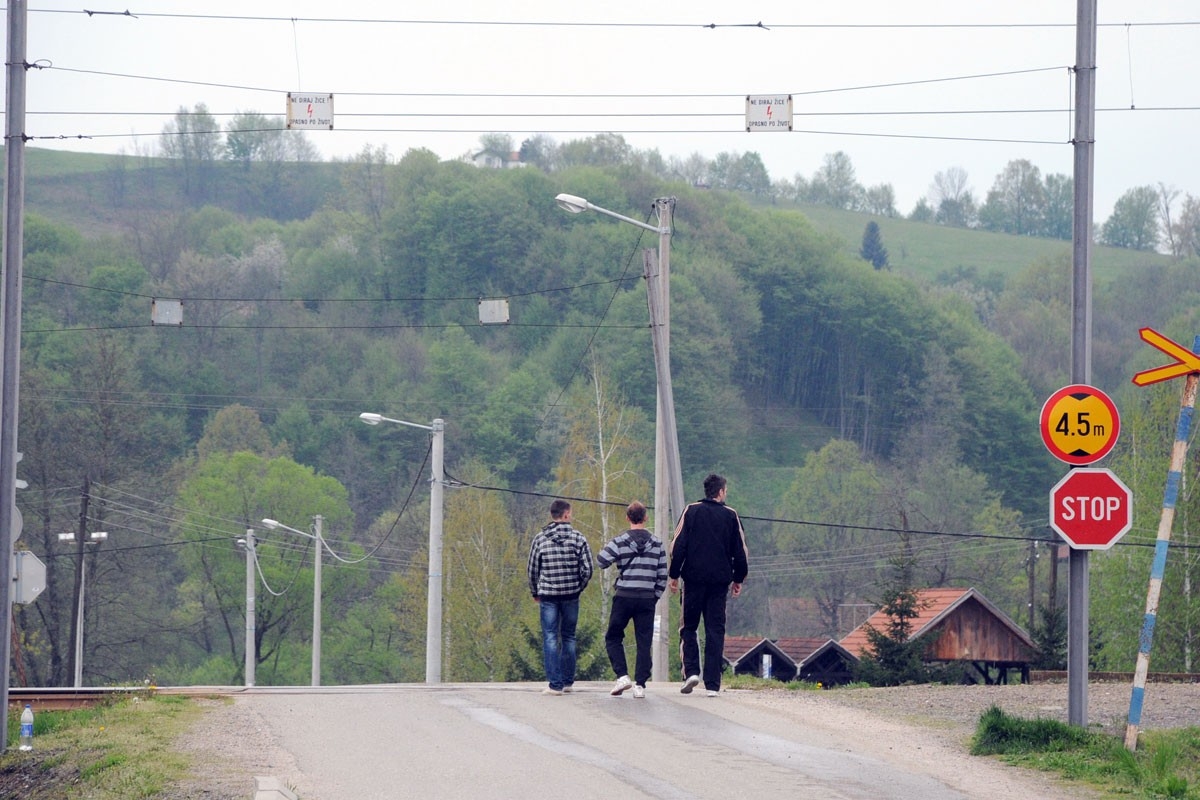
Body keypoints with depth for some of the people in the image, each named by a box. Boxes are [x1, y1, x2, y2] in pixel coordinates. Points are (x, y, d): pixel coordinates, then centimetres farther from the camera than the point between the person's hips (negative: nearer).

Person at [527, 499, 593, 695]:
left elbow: (533, 569, 2)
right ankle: (568, 681, 18)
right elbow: (587, 569, -4)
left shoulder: (540, 539, -2)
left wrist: (535, 593, 17)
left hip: (548, 596, -1)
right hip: (571, 596, 1)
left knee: (550, 638, 1)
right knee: (568, 637, 14)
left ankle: (555, 684, -6)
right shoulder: (578, 538, -3)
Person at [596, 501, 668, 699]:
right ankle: (640, 684, 1)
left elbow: (601, 561, -10)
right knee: (644, 643, 5)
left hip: (624, 596, -2)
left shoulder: (620, 541, -5)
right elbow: (663, 574, 6)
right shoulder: (657, 543, 5)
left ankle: (622, 675, -1)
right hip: (647, 598, 2)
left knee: (613, 638, 13)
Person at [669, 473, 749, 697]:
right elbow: (740, 550, 8)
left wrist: (674, 575, 5)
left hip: (694, 578, -1)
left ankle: (691, 671, -10)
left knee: (689, 627, 10)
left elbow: (678, 546, -1)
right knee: (715, 630, 3)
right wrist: (739, 578, 18)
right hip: (720, 581, 1)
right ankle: (712, 684, -3)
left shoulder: (691, 512, 2)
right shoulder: (731, 516, 4)